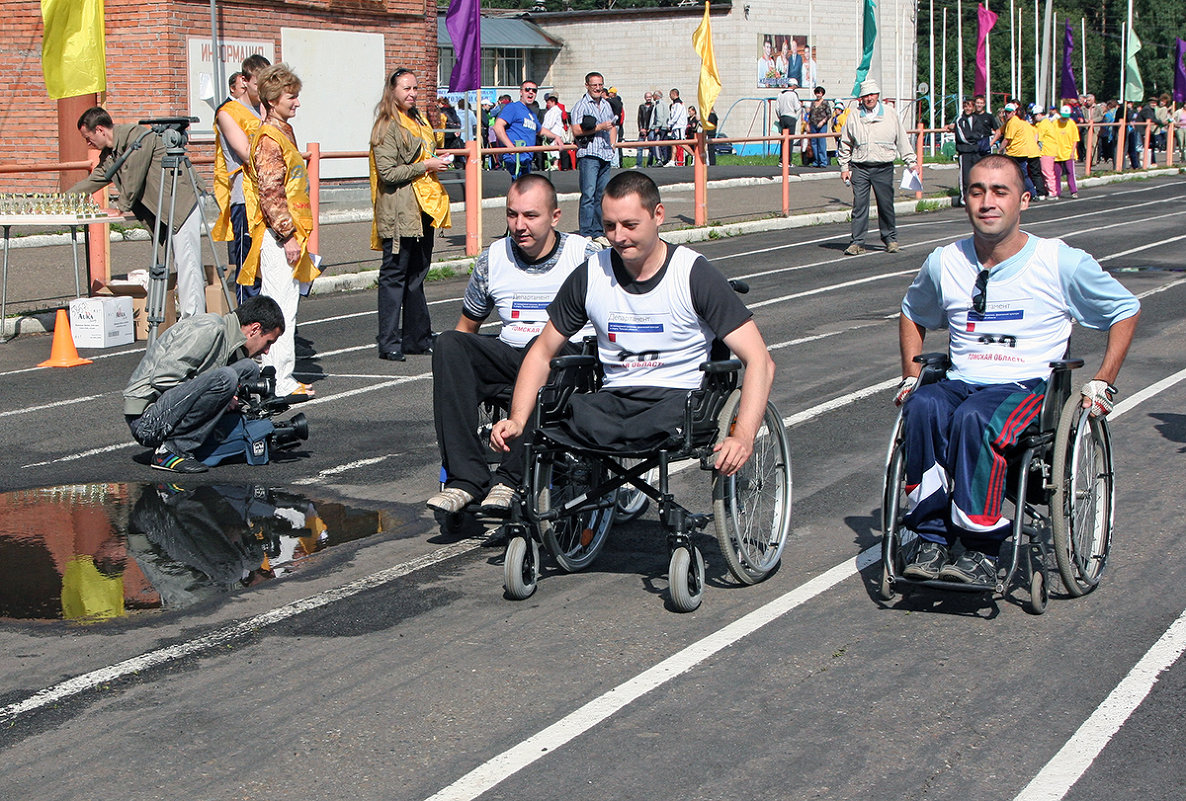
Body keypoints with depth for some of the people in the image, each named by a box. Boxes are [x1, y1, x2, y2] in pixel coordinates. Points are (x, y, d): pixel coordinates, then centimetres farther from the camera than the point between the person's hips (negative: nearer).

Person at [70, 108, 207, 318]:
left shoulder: (137, 137, -16)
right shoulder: (109, 154, 14)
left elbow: (133, 180, -16)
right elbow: (93, 181, 25)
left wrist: (121, 207, -3)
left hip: (182, 202, -10)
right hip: (166, 210, 10)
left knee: (186, 260, -12)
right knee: (180, 262, 8)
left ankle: (193, 317, -14)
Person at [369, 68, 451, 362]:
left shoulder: (418, 121, 19)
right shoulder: (387, 127, -8)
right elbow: (388, 172, -16)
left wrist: (437, 162, 15)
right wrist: (426, 166, -15)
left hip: (423, 208, 9)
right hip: (398, 212, -9)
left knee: (417, 274, 12)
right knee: (394, 275, -6)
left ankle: (417, 338, 18)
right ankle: (389, 343, -3)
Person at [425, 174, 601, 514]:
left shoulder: (585, 255, -1)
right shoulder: (493, 259, 9)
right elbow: (467, 326, 20)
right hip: (509, 357, 4)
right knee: (448, 344, -24)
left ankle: (512, 478, -35)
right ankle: (466, 477, -30)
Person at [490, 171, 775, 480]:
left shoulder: (694, 274, -4)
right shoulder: (590, 275, 6)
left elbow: (760, 361, -9)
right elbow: (542, 353, 16)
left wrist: (743, 437, -25)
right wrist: (517, 422, -1)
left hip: (678, 399, -2)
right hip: (612, 400, 3)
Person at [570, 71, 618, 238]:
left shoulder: (606, 105, 18)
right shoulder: (581, 105, -4)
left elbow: (613, 126, 35)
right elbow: (576, 131, -15)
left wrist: (612, 143, 18)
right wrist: (599, 127, -16)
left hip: (605, 155, 7)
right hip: (588, 155, -7)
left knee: (602, 194, 8)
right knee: (588, 194, -11)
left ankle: (598, 232, 14)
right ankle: (586, 233, -10)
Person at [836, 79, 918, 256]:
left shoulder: (890, 116, 7)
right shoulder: (853, 118, 7)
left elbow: (902, 141, 13)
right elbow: (845, 145, 13)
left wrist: (911, 162, 11)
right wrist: (844, 167, 7)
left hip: (883, 167, 0)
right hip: (860, 168, 0)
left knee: (886, 204, 4)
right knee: (859, 205, -4)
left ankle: (890, 238, 19)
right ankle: (857, 242, -1)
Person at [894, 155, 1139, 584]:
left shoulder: (1062, 263, 0)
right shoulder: (945, 263, 10)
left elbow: (1126, 310, 12)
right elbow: (912, 314, 30)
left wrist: (1102, 384, 5)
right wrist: (911, 377, 18)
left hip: (1027, 386, -3)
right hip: (959, 383, 3)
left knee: (974, 418, -38)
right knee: (923, 406, -34)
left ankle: (982, 550, -29)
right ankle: (931, 538, -28)